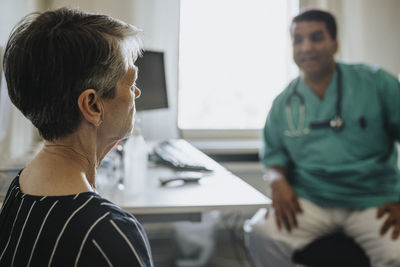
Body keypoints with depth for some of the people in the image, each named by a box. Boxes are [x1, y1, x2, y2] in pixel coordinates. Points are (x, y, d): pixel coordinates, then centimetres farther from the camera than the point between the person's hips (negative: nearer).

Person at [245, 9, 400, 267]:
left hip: (372, 201, -1)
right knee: (261, 232, -26)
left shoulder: (376, 83, 1)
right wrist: (278, 181, -11)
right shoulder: (284, 103, 7)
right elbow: (274, 156, 13)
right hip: (309, 201, 2)